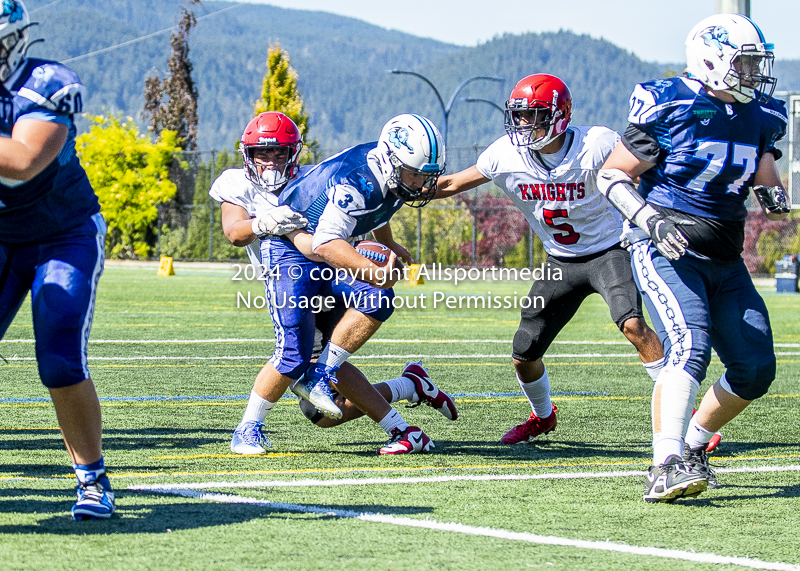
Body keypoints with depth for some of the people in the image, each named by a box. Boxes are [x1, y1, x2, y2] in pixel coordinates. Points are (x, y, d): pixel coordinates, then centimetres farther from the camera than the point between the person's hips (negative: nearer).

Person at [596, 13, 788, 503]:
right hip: (667, 254, -7)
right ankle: (665, 469, -35)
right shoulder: (669, 107, -12)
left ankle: (691, 446, 22)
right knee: (690, 346, -28)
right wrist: (653, 221, -22)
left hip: (726, 261, 7)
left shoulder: (761, 115, 7)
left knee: (756, 368, 1)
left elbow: (764, 167, 17)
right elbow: (612, 175, -7)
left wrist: (774, 195, -7)